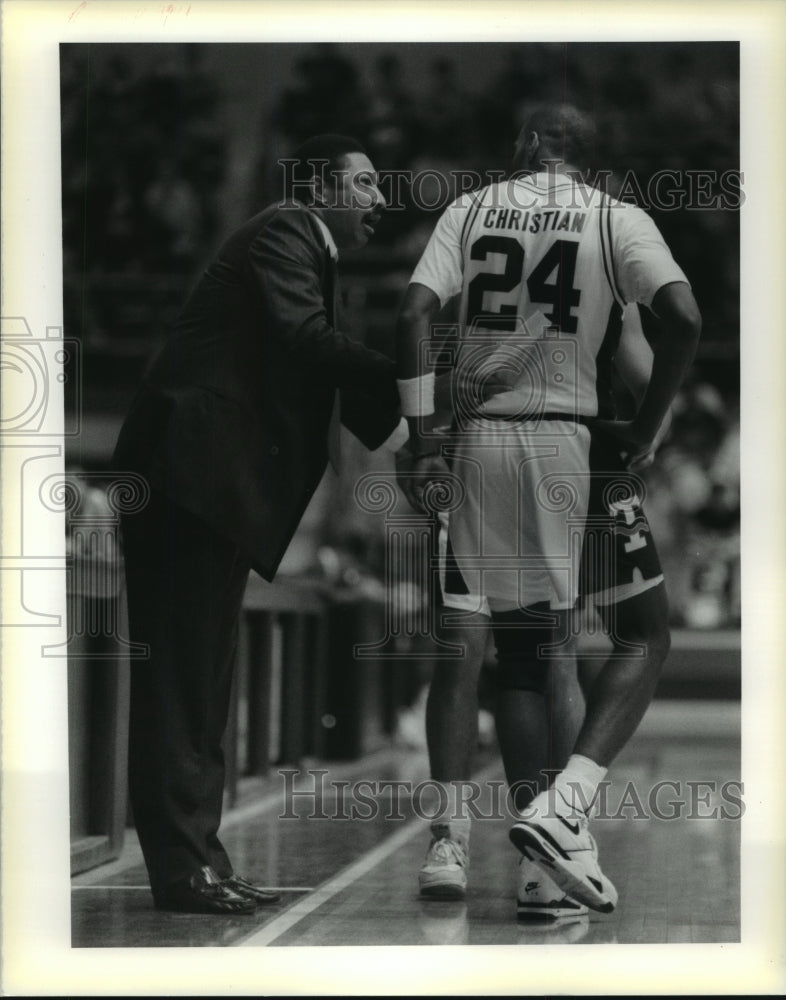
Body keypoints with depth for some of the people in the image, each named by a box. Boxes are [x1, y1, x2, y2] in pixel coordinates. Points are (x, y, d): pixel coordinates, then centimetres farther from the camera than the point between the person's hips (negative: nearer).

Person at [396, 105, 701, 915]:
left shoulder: (470, 210, 8)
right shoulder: (616, 219, 2)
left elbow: (415, 313, -4)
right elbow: (683, 317, -14)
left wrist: (424, 438, -2)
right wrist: (645, 430, -4)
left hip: (480, 441, 3)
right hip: (572, 443, -3)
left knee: (522, 651, 13)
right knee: (642, 635, 9)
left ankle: (549, 856, 11)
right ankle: (562, 808, -11)